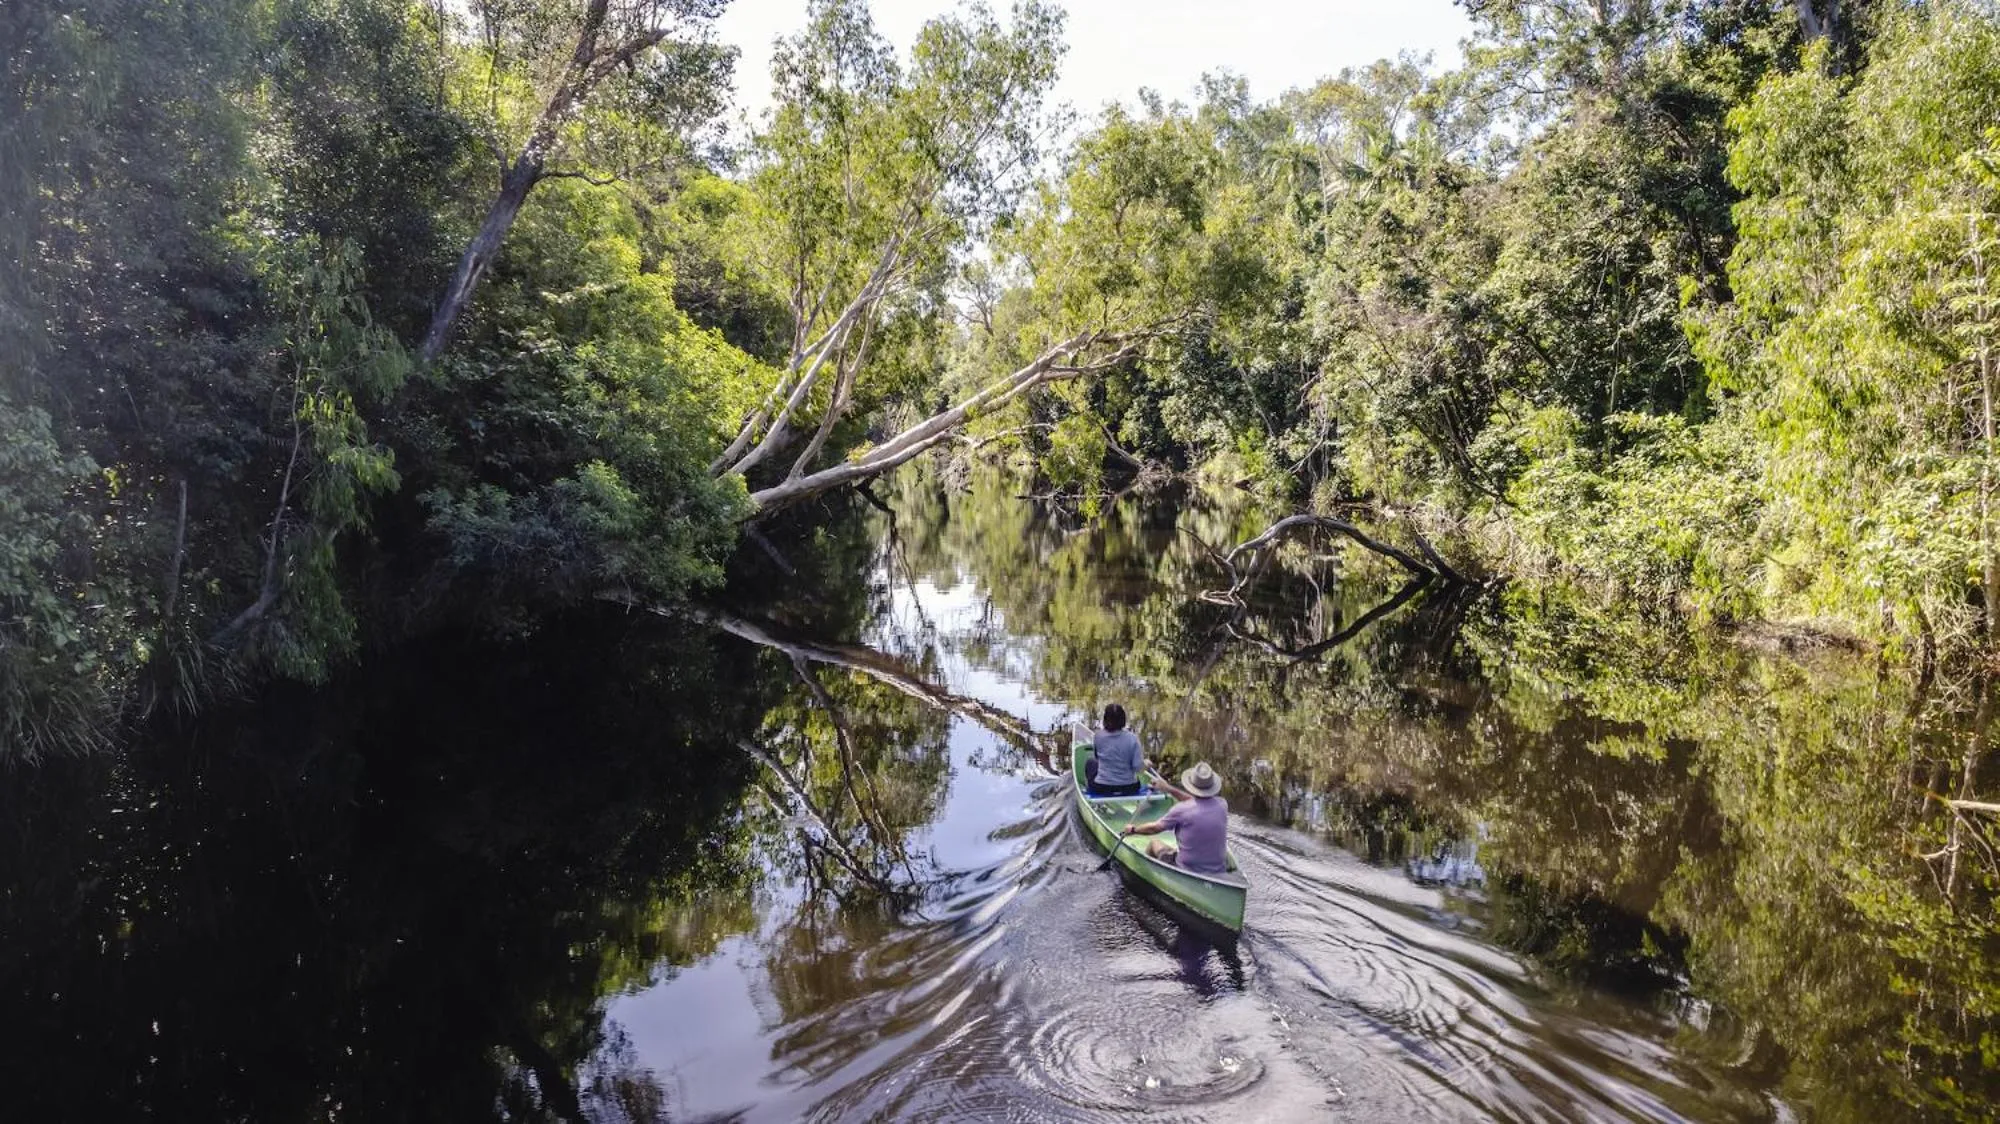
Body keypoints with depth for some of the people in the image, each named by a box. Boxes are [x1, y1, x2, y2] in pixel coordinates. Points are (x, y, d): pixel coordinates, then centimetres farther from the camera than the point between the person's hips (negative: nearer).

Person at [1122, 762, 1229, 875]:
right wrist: (1168, 788, 22)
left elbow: (1154, 828, -2)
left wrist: (1133, 829, 17)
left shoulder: (1181, 810, -19)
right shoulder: (1222, 805, -7)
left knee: (1154, 844, 21)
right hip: (1219, 873, 3)